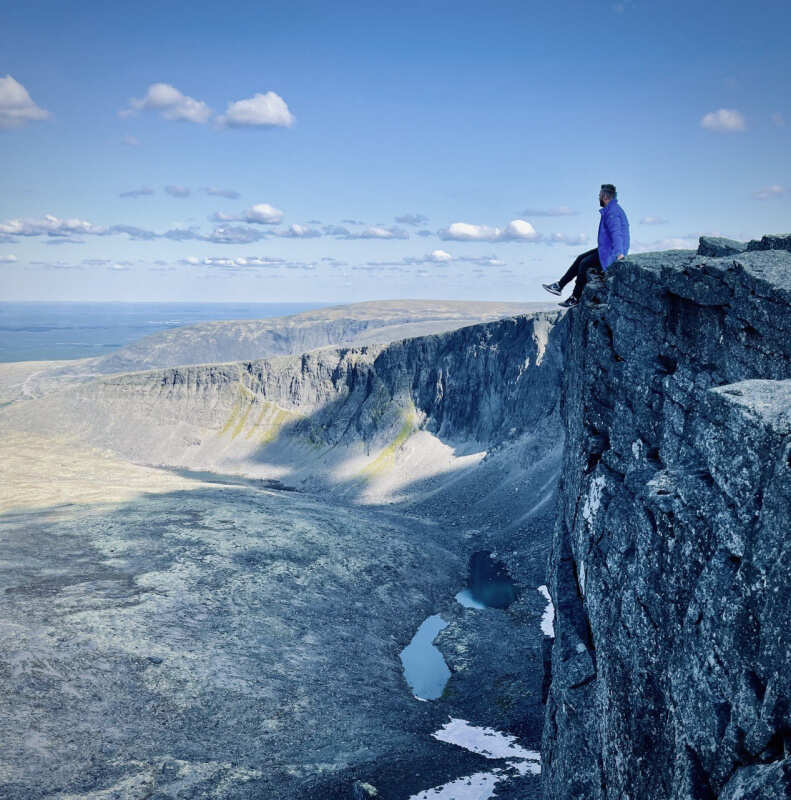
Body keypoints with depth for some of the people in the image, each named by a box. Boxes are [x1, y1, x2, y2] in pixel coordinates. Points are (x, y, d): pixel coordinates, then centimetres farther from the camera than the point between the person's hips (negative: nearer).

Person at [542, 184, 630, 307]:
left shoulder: (612, 212, -20)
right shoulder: (611, 209, 15)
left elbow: (616, 232, -34)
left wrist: (619, 253, -45)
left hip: (611, 252, -11)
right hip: (607, 249, 11)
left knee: (584, 264, -14)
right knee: (580, 258, 9)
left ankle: (575, 298, -4)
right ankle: (559, 286, 10)